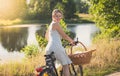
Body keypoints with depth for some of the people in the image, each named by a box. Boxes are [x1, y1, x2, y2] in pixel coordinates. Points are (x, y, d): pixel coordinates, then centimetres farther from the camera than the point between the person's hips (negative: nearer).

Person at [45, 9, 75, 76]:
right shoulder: (56, 24, -7)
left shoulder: (51, 24, 21)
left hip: (49, 48, 9)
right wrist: (72, 41, 11)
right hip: (56, 47, -9)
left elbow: (47, 36, 35)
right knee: (65, 65, 0)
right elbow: (64, 36, -3)